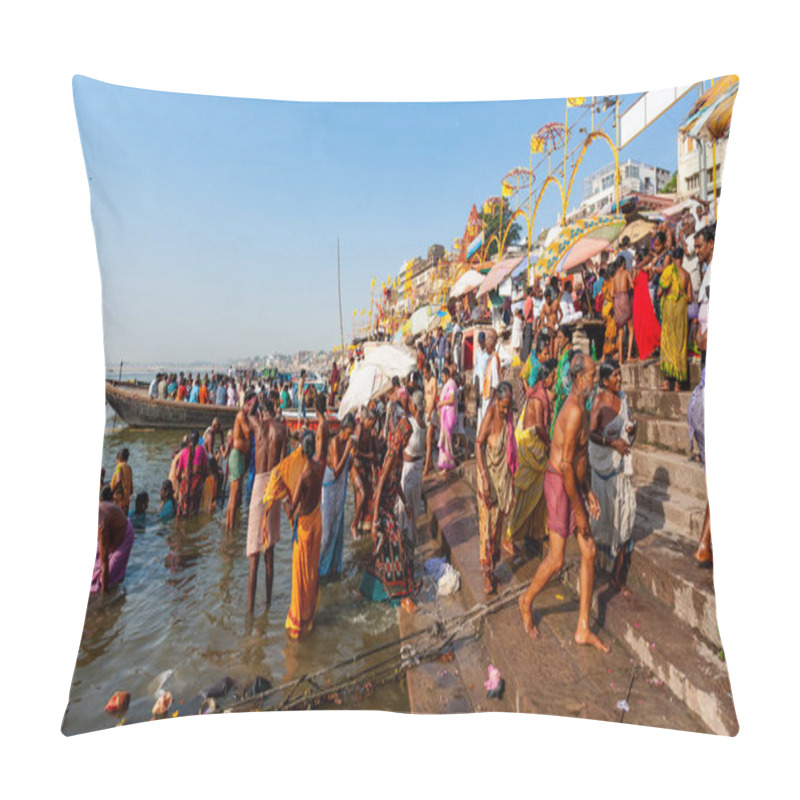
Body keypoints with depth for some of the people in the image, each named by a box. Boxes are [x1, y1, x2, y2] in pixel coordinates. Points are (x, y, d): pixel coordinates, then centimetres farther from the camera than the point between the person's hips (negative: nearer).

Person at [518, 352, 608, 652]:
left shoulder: (581, 408, 11)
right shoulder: (574, 412, -22)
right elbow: (565, 464, -25)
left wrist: (588, 492, 16)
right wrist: (578, 510, -18)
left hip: (574, 485, 10)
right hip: (559, 485, -10)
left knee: (589, 552, 10)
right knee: (556, 560, 1)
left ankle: (583, 630, 20)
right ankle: (526, 602, 30)